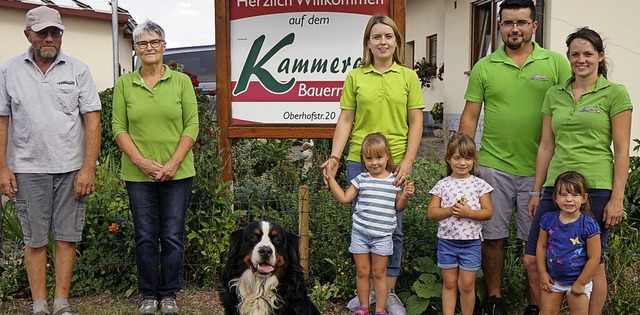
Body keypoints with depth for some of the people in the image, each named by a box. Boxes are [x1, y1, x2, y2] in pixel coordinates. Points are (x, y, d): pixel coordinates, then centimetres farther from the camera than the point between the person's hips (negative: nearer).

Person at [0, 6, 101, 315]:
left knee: (66, 238, 4)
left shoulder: (78, 69, 2)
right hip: (28, 170, 0)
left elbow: (92, 120, -1)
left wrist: (88, 168, -8)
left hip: (71, 170, 0)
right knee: (35, 240, 7)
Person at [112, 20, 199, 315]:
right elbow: (119, 127, 1)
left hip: (177, 174, -1)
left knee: (173, 235, 5)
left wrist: (173, 163, -11)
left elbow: (192, 125, -1)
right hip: (138, 175, 1)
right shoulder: (124, 84, 4)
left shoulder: (181, 81, 1)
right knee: (145, 236, 8)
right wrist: (141, 161, -11)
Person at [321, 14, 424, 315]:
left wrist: (408, 161, -7)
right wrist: (334, 157, -6)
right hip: (360, 163, 1)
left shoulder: (408, 77, 4)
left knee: (393, 228, 7)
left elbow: (415, 123, 2)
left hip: (396, 164, 0)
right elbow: (345, 120, 4)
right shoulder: (355, 77, 5)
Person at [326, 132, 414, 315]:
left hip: (382, 236, -2)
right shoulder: (361, 179, 0)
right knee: (362, 271, 10)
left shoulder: (395, 181, -3)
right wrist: (331, 179, -2)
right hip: (360, 233, 2)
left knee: (379, 273, 8)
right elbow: (344, 198, 3)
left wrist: (405, 195, -14)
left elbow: (398, 207, 5)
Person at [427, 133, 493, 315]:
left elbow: (488, 212, -4)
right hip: (447, 241, 1)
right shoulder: (442, 184, -1)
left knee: (467, 285, 6)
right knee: (449, 283, 11)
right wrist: (451, 210, -19)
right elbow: (431, 213, -4)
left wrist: (469, 213, -20)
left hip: (471, 242, -1)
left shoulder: (479, 184, -3)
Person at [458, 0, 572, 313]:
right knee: (493, 236, 9)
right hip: (493, 166, 1)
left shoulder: (556, 63, 2)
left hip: (539, 169, -1)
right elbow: (469, 117, 6)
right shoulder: (484, 67, 4)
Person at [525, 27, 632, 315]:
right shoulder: (554, 95, 11)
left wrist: (617, 198, -9)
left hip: (596, 188, -4)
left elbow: (622, 150, -4)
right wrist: (536, 192, 12)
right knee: (532, 259, 4)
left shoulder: (614, 94, -2)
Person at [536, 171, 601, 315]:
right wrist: (543, 273, -2)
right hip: (553, 279, 3)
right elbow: (541, 247, 1)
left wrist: (580, 283, -12)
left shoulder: (588, 225, -20)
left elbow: (594, 258, -16)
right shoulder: (548, 219, -9)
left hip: (578, 280, -3)